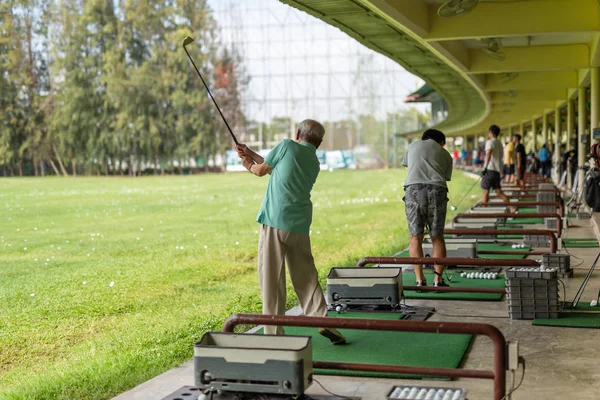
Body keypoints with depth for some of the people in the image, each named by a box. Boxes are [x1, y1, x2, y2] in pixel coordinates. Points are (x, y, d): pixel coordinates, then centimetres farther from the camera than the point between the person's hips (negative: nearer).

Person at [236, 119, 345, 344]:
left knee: (271, 277, 1)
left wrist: (249, 165, 31)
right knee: (306, 276, 15)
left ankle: (274, 332, 3)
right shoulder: (314, 164, 16)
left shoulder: (288, 146, -1)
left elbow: (262, 170, 9)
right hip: (300, 225, 5)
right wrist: (251, 154, 29)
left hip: (274, 222, -5)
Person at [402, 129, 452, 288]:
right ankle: (438, 279, 6)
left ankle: (420, 280, 1)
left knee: (416, 237, 6)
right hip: (437, 191, 0)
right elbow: (445, 178, 16)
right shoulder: (445, 154, 23)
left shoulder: (412, 146, 26)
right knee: (437, 237, 11)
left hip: (414, 189, 0)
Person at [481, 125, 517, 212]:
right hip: (497, 170, 7)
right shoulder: (500, 144, 20)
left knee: (486, 191, 0)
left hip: (489, 170, -7)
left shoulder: (490, 142, -6)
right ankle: (512, 208, -2)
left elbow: (489, 154, -24)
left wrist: (485, 167, -32)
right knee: (499, 192, 7)